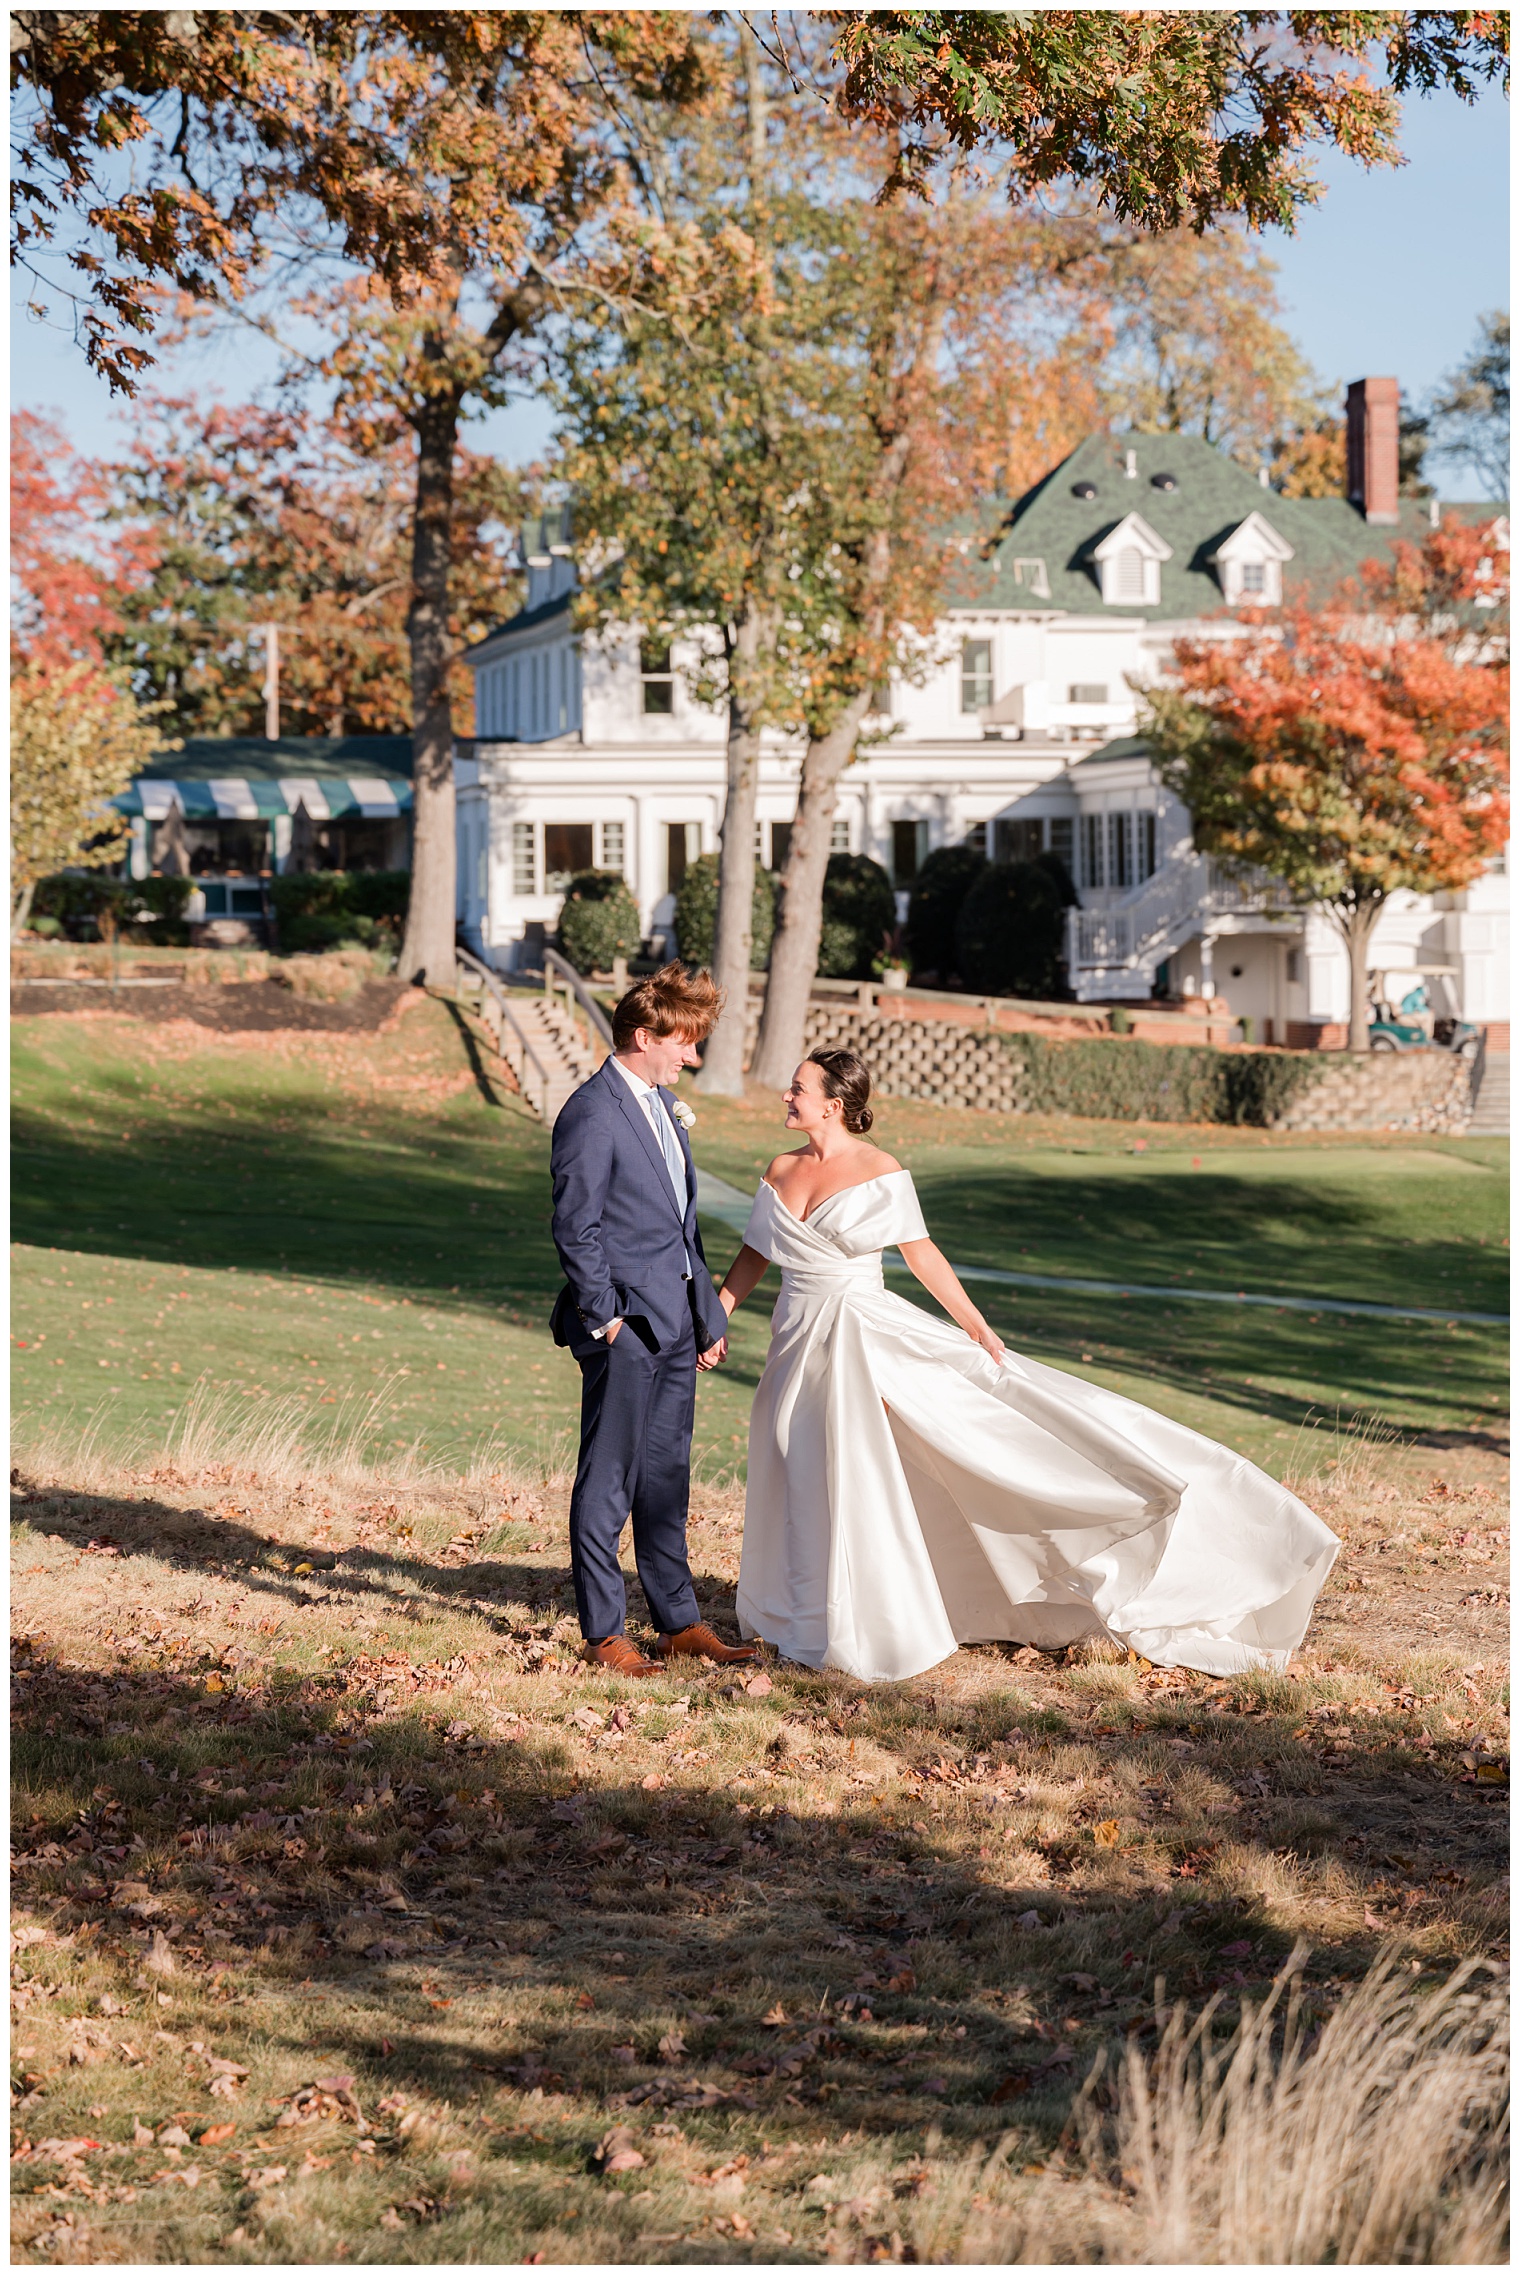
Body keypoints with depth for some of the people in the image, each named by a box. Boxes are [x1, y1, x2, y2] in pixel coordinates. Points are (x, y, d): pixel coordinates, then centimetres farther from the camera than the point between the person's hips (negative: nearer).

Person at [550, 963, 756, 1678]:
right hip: (624, 1324, -9)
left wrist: (707, 1312, 19)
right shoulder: (591, 1114, -14)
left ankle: (678, 1622, 21)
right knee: (608, 1481, -1)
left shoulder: (659, 1103, 15)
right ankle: (603, 1633, 6)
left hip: (674, 1322, 9)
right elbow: (575, 1229, -15)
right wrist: (605, 1317, -15)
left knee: (666, 1477, 14)